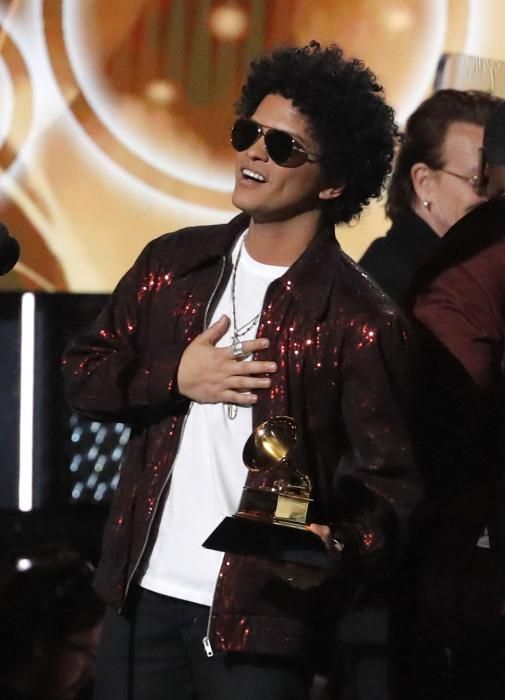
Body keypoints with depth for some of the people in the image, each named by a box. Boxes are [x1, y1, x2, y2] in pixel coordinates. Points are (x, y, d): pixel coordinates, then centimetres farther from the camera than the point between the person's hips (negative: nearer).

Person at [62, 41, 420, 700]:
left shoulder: (360, 320, -9)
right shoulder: (173, 263, 7)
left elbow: (388, 480, -10)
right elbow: (84, 373, 11)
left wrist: (340, 548, -30)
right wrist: (175, 379, -7)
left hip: (261, 614, -5)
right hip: (144, 595, 5)